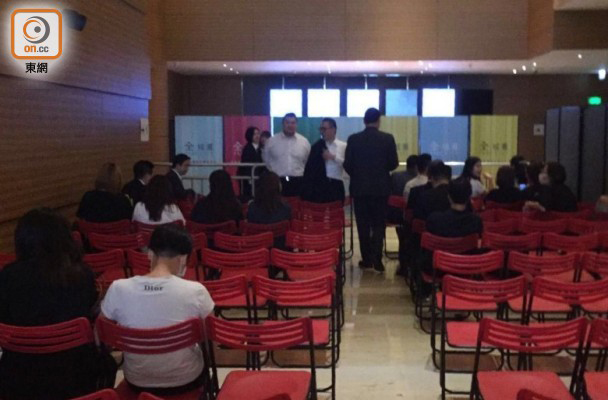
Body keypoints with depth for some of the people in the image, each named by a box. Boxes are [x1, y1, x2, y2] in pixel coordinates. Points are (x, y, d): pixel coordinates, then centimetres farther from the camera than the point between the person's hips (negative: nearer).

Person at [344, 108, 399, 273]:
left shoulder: (353, 139, -4)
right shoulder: (388, 138, -5)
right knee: (378, 224, 7)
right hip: (380, 187, 0)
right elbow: (394, 163, -4)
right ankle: (376, 258, -3)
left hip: (359, 187, 1)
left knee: (363, 224, 9)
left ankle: (367, 259, 13)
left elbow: (347, 164, -3)